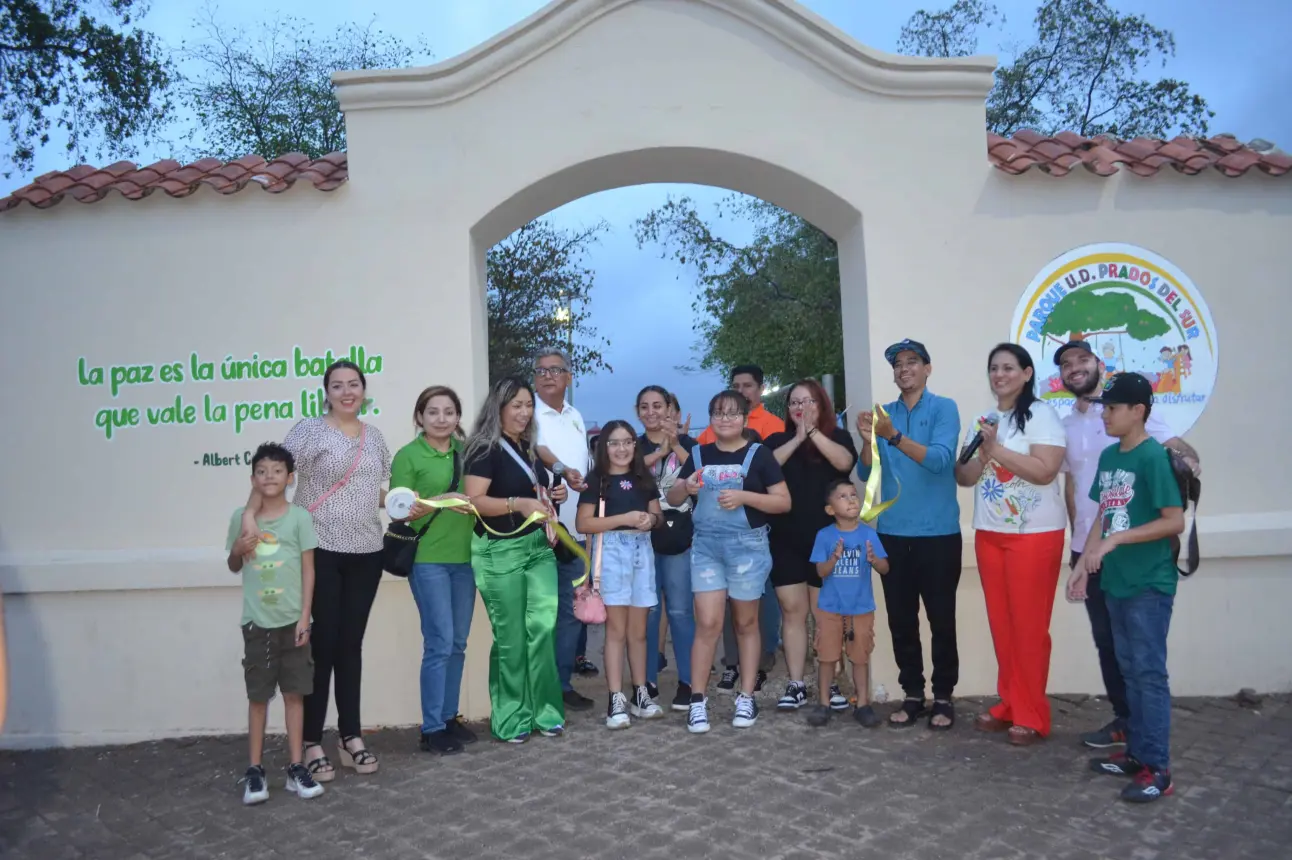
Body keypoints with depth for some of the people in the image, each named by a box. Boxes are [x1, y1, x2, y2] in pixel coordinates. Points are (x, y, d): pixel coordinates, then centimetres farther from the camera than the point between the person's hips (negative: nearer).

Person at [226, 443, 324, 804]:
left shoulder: (299, 517, -4)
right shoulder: (242, 517, 3)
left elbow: (308, 570, -3)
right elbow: (234, 567, 15)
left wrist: (305, 618, -8)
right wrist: (237, 551, -8)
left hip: (291, 621, -1)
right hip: (256, 622, 2)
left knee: (293, 694, 6)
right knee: (257, 696, 8)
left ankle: (296, 767, 14)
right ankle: (255, 770, 16)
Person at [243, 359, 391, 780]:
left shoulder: (374, 436, 12)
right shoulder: (310, 430, -5)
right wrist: (249, 513, -28)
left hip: (366, 553, 5)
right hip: (321, 552, -5)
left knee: (351, 644, 11)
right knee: (322, 644, 0)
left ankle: (351, 737, 20)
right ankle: (311, 743, 13)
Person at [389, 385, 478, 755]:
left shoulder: (467, 451, 9)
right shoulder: (407, 456, -5)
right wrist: (440, 501, -22)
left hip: (464, 557, 5)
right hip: (427, 559, -5)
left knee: (458, 643, 11)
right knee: (439, 643, -5)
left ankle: (449, 717, 24)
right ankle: (432, 728, 7)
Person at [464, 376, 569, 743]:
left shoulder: (529, 448, 14)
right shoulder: (485, 449, -7)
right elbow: (475, 500, -18)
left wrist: (552, 496, 9)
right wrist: (518, 503, -29)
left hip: (538, 547, 6)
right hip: (500, 551, -6)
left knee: (543, 628, 0)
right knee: (511, 637, 1)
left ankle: (545, 711, 12)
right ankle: (510, 719, 14)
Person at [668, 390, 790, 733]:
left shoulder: (758, 454, -2)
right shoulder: (699, 454, 8)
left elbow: (784, 502, -4)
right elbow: (672, 498, 11)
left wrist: (744, 496, -17)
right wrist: (686, 487, -12)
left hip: (748, 545, -2)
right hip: (706, 545, 2)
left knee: (746, 623, 10)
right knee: (707, 624, -3)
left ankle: (746, 698, 21)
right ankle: (698, 701, 6)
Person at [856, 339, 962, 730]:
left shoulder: (944, 408, -3)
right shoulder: (884, 413, 8)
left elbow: (940, 460, -18)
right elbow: (866, 474, 3)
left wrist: (894, 437, -30)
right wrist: (868, 440, -17)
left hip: (937, 533, -3)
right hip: (892, 533, 4)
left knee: (941, 620, 4)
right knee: (900, 621, 9)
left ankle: (943, 697, 17)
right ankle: (912, 695, 21)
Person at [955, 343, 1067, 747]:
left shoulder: (1041, 413, -7)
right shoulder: (983, 420, 12)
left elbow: (1045, 470, -18)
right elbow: (964, 477, 8)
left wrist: (997, 449, -17)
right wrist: (982, 453, -10)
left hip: (1035, 535, -6)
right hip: (989, 534, 6)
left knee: (1029, 626, -1)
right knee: (1001, 625, 10)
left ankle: (1032, 717, 10)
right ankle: (1010, 705, 21)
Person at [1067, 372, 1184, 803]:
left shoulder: (1153, 457, -14)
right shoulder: (1108, 456, 9)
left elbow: (1174, 521, -17)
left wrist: (1116, 539, -19)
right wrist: (1083, 564, 8)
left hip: (1149, 585, -8)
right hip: (1116, 582, 8)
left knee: (1149, 672, -2)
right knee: (1130, 670, 14)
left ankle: (1157, 768, 7)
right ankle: (1137, 752, 25)